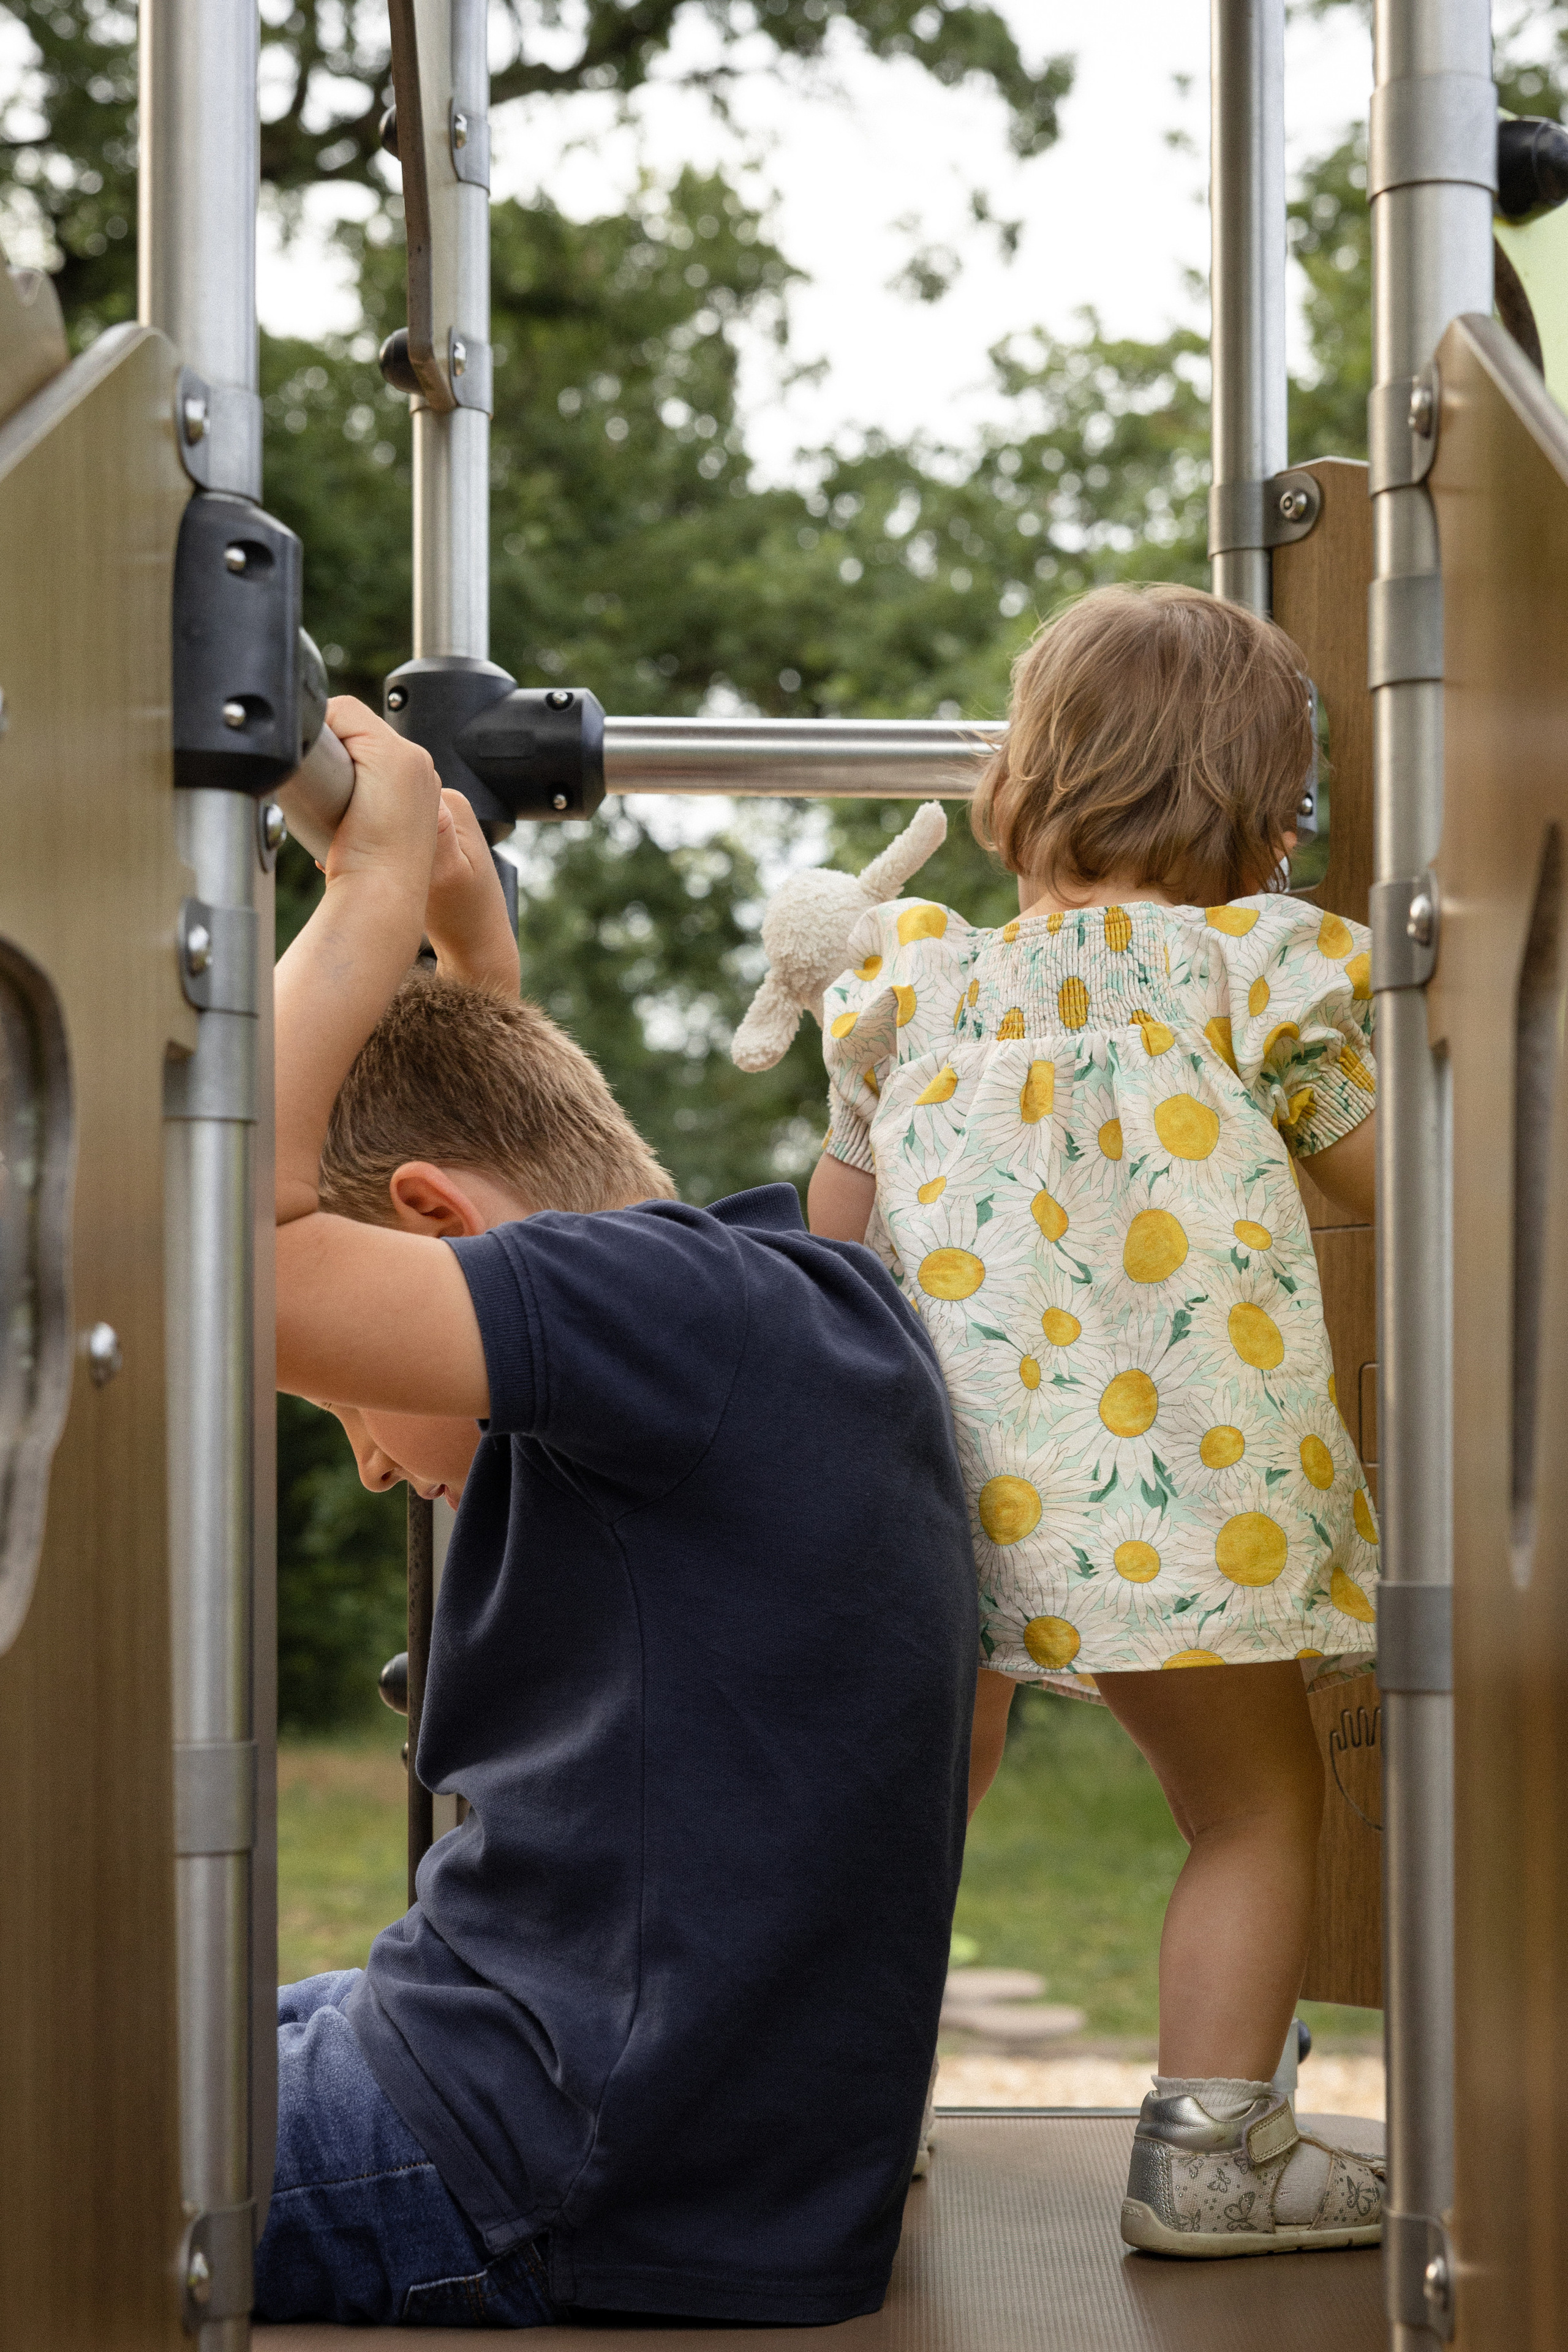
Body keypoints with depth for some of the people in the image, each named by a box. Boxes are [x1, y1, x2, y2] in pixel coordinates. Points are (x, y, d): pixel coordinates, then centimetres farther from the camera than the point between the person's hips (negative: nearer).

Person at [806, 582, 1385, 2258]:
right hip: (1169, 1491, -4)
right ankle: (1209, 2146, 8)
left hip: (933, 1476, 4)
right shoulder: (1258, 968, 1)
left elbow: (834, 1234, 19)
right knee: (1255, 1807, 12)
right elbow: (1380, 1183, 10)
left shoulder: (914, 975, 12)